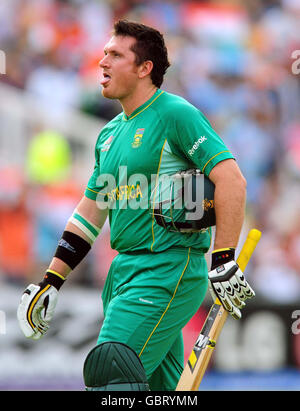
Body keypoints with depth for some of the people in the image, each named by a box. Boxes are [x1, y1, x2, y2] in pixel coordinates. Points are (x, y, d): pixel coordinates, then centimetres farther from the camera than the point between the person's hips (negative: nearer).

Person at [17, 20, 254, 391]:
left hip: (169, 269, -8)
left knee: (110, 374, -20)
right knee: (159, 385, 7)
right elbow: (91, 211, 24)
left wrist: (223, 263, -20)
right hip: (125, 269, 8)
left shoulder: (175, 114, -8)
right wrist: (51, 282, 20)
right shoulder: (110, 134, 18)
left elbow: (231, 180, -15)